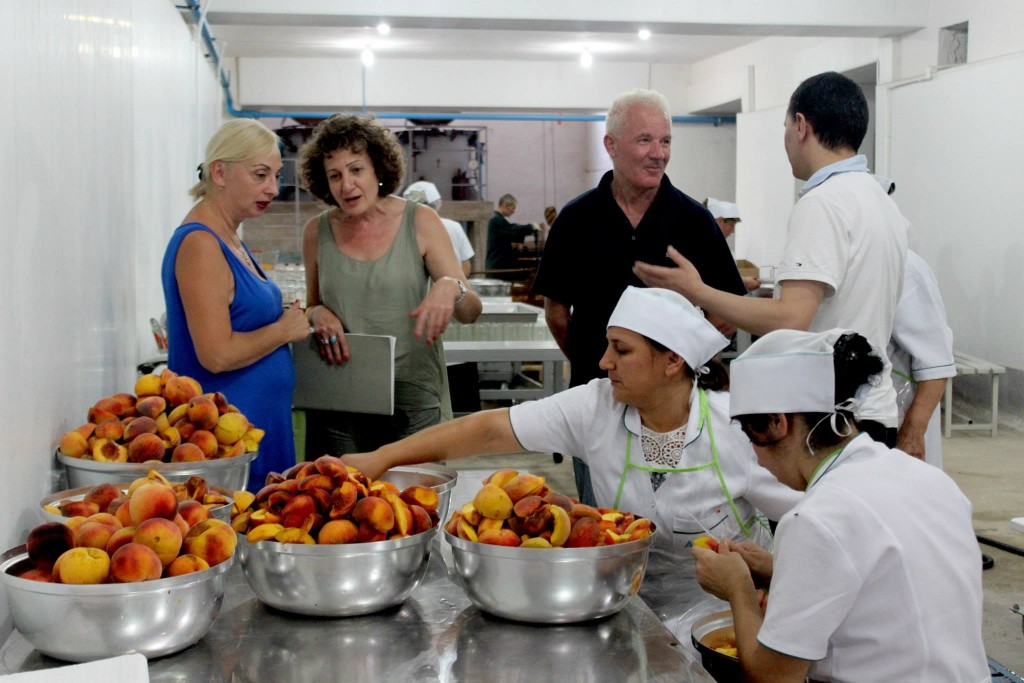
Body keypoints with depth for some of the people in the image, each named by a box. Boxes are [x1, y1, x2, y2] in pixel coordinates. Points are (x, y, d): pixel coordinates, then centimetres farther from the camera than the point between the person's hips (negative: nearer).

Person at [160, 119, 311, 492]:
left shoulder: (229, 239, 14)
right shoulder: (199, 244, -16)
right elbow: (217, 355, -23)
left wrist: (291, 317, 7)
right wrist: (286, 328, -9)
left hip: (262, 422, 10)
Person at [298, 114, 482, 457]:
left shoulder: (420, 222, -2)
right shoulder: (317, 232, 4)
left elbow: (470, 312, -5)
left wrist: (450, 288, -26)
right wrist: (317, 313, -5)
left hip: (414, 403, -1)